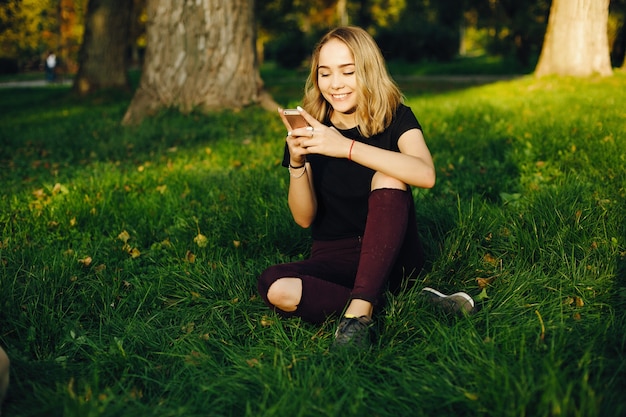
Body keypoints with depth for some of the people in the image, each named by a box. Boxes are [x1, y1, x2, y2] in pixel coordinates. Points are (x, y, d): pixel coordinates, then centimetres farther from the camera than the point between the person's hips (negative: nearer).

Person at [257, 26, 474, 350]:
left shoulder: (395, 118, -4)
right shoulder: (310, 128, 1)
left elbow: (425, 174, -27)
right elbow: (304, 218, -5)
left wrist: (346, 146, -35)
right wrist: (297, 162, -23)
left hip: (393, 256, -1)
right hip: (334, 259, 2)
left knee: (387, 178, -29)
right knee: (274, 286, -29)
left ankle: (358, 312, -35)